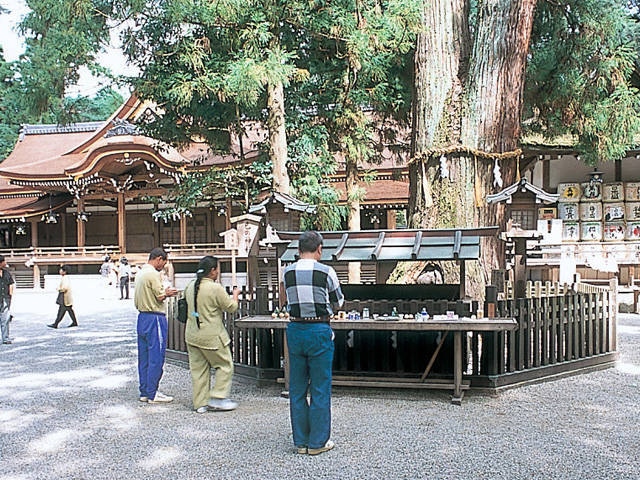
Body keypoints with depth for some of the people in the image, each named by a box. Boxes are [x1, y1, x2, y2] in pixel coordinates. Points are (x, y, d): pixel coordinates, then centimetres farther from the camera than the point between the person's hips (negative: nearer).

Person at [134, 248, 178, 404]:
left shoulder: (140, 273, 15)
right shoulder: (153, 274, -14)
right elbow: (160, 297, -17)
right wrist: (167, 293, 4)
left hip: (142, 316, 10)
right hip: (155, 318, -10)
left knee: (144, 357, 12)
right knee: (156, 357, -4)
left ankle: (144, 392, 18)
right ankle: (152, 394, -1)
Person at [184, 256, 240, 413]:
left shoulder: (190, 287, 6)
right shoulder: (215, 288, -16)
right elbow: (231, 307, -8)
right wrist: (235, 294, 11)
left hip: (192, 334, 7)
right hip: (211, 336, -7)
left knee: (198, 369, 12)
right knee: (225, 366, 8)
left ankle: (201, 403, 16)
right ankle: (217, 398, 5)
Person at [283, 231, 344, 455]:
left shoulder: (287, 273, 1)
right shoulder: (326, 272, -8)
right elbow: (338, 302, 5)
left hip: (295, 330, 4)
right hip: (319, 330, -4)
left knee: (297, 388, 11)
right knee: (320, 388, 6)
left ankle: (300, 441, 19)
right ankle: (318, 442, 12)